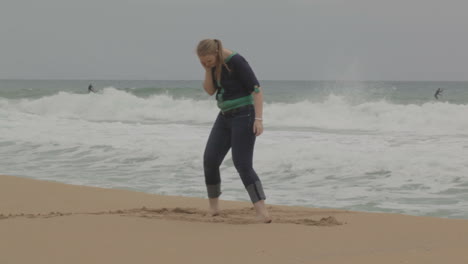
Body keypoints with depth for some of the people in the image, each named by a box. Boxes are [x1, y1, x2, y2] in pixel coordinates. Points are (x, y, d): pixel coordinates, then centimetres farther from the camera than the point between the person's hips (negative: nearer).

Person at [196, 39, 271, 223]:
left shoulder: (236, 62, -20)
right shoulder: (214, 62, 3)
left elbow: (257, 90, -20)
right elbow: (210, 91, 3)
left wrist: (259, 119, -27)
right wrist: (208, 69, -13)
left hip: (244, 116, -7)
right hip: (226, 117, 7)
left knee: (242, 164, -16)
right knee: (210, 160, -2)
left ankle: (263, 213, -20)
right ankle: (214, 207, 15)